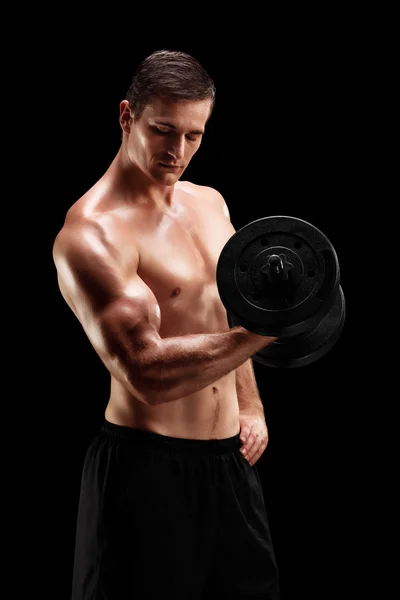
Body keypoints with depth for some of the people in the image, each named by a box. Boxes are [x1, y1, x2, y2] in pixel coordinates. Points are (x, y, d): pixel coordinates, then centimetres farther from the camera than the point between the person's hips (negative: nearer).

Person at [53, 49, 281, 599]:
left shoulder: (209, 202, 9)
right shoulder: (92, 235, -18)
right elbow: (147, 374, -26)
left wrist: (251, 407, 15)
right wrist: (261, 332, -32)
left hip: (229, 454, 8)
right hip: (147, 466, -8)